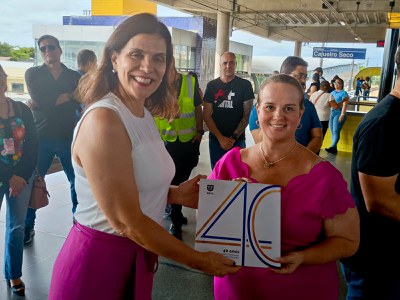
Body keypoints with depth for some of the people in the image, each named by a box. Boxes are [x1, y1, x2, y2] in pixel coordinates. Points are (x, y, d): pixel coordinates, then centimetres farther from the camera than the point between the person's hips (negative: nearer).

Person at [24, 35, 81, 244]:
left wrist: (44, 103, -13)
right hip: (41, 136, -1)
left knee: (77, 181, 5)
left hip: (69, 137, 1)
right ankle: (28, 227, 18)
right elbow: (39, 99, -12)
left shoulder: (74, 76, 9)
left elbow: (76, 103, -8)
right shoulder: (32, 74, 6)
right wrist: (67, 95, -6)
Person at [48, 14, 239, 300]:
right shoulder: (103, 120, -23)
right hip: (99, 260, -8)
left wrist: (175, 194, -2)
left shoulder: (145, 115, 4)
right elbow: (127, 222, -23)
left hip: (138, 255, 8)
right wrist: (198, 260, -15)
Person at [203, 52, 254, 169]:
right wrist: (220, 138, -9)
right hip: (216, 139, 2)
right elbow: (206, 115, 0)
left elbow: (247, 115, -3)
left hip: (237, 140, -2)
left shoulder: (245, 85, -2)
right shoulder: (211, 85, 3)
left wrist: (233, 137, -10)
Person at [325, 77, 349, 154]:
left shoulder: (344, 93, -2)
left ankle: (332, 147, -25)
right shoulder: (332, 93, 19)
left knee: (336, 131, -14)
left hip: (339, 114, -7)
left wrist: (342, 115, -20)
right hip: (331, 113, 7)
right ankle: (334, 149, 8)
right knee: (332, 132, 5)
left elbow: (344, 105, -10)